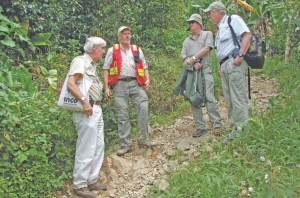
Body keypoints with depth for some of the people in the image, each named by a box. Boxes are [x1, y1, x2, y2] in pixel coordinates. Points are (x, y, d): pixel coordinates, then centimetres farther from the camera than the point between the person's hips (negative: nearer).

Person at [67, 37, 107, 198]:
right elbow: (70, 83, -21)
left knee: (98, 146, 14)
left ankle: (92, 180, 25)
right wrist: (84, 101, -28)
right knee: (86, 149, -5)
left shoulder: (91, 64, 19)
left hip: (96, 109, 10)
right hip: (87, 110, -10)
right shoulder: (80, 61, -9)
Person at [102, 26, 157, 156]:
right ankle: (126, 144, 8)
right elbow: (106, 69, 5)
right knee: (122, 115, 0)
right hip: (120, 84, -1)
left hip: (135, 83, 2)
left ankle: (143, 139, -2)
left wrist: (147, 79, -1)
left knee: (143, 107, -13)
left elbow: (144, 66, 17)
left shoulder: (137, 50, 15)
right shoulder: (112, 50, 8)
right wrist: (106, 87, -2)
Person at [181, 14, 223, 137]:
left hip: (205, 71, -4)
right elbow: (183, 56, 10)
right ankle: (200, 127, 3)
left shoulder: (207, 34, 13)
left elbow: (207, 49, -4)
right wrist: (193, 63, -9)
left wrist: (193, 58, -9)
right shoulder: (187, 41, 24)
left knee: (209, 97, -13)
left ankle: (217, 124, -8)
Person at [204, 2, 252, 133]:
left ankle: (241, 128, -7)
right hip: (224, 65, 9)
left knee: (238, 97, -9)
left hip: (234, 62, -9)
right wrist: (219, 66, 19)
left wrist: (241, 56, -21)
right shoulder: (220, 28, 26)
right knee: (229, 98, 9)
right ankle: (233, 126, 14)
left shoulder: (233, 19, 0)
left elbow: (247, 35, -13)